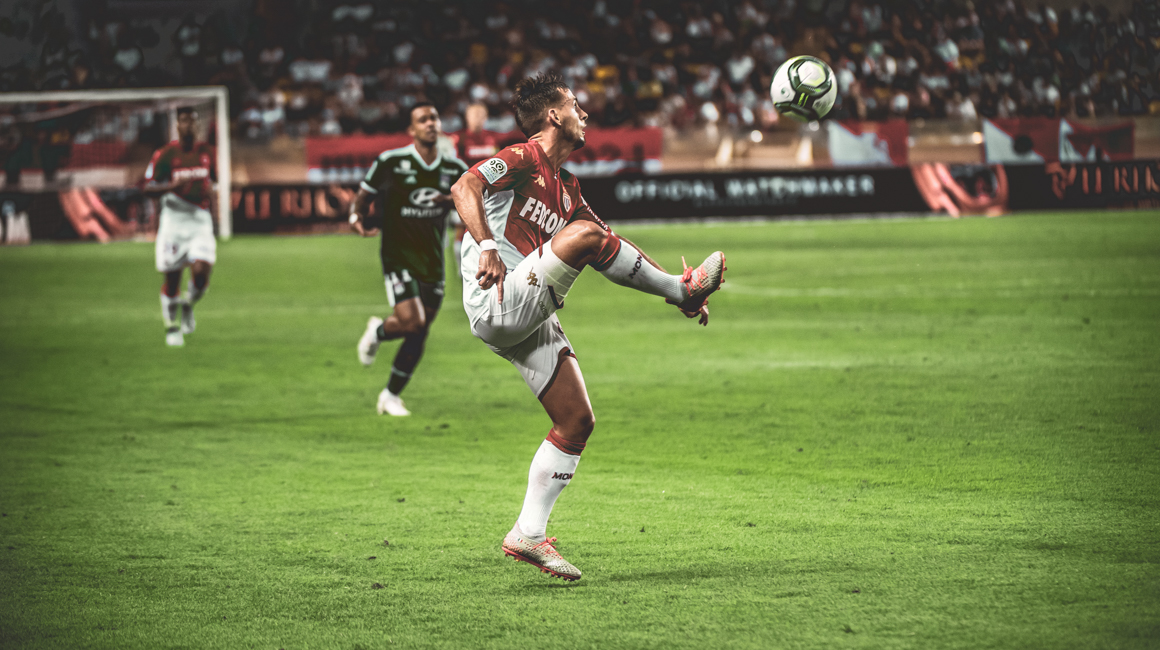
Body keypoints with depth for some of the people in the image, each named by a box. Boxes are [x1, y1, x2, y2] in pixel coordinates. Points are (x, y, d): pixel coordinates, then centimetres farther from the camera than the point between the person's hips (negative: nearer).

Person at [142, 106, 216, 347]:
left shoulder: (207, 152, 8)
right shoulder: (165, 155, -5)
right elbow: (147, 187, -7)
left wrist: (209, 191, 7)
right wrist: (172, 185, -22)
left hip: (200, 219, 2)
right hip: (173, 218, -2)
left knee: (201, 271, -15)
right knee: (172, 276, 0)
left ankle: (188, 305, 18)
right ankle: (172, 326, 19)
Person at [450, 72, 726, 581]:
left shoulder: (567, 188, 23)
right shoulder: (523, 159, -3)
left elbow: (617, 256, 27)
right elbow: (465, 187, -21)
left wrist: (672, 296, 18)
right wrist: (486, 246, -37)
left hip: (533, 323, 9)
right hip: (498, 305, -9)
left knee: (577, 422, 3)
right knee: (586, 233, -26)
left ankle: (528, 534, 6)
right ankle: (684, 287, -10)